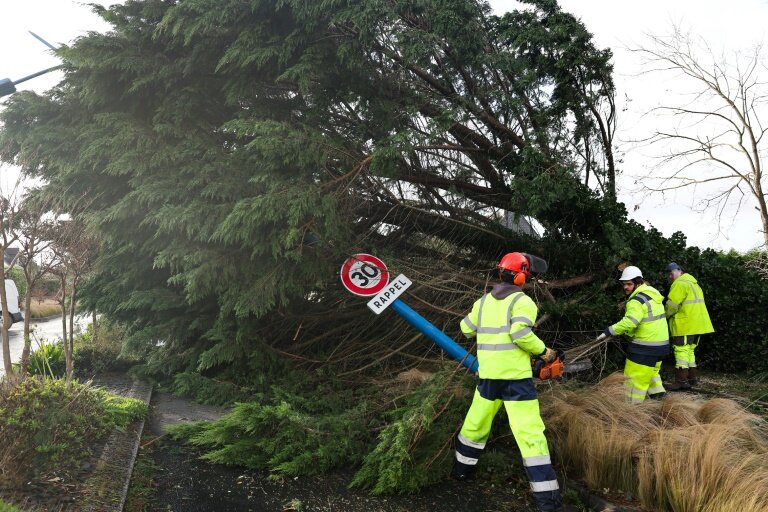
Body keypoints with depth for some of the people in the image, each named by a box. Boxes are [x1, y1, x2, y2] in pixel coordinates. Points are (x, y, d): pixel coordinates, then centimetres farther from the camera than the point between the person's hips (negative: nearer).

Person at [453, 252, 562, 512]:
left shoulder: (483, 301, 9)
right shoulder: (522, 301, -9)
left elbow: (466, 329, 18)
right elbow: (521, 334, -22)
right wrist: (543, 351, -7)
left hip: (488, 374, 6)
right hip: (516, 376, -5)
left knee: (476, 423, 21)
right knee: (530, 432, -5)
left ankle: (461, 469, 38)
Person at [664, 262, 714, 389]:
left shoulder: (680, 284, -11)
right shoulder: (693, 283, 21)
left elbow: (672, 305, -16)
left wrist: (667, 316, 3)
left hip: (685, 325, -10)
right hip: (696, 325, 10)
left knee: (681, 351, -8)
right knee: (689, 351, 18)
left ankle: (681, 381, -10)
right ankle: (692, 378, 22)